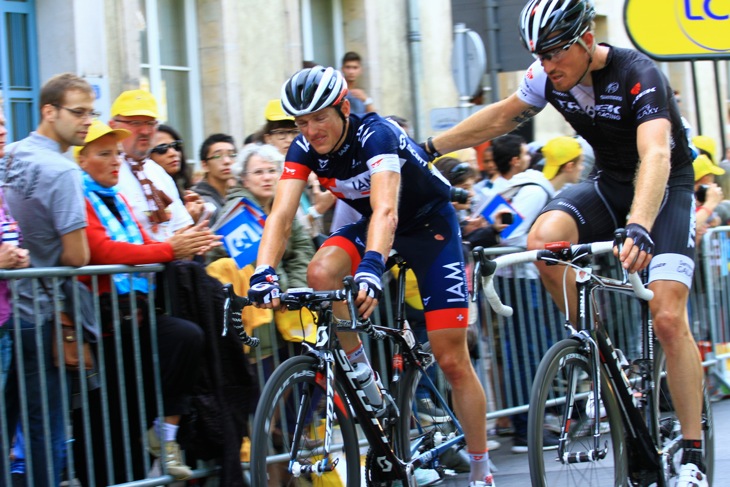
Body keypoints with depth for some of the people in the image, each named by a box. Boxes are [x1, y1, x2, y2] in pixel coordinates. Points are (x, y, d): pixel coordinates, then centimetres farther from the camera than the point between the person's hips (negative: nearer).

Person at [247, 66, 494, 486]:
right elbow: (281, 215, -27)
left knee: (452, 359, -8)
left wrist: (371, 267, -64)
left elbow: (386, 211, -46)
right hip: (371, 226, 5)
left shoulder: (376, 135, -32)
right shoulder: (305, 149, -16)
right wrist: (264, 273, -44)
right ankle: (361, 373, -10)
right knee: (321, 273, -29)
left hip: (431, 225, -5)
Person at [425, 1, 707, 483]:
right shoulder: (550, 78, -10)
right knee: (543, 237, -27)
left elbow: (655, 157, -43)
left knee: (668, 318, -19)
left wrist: (639, 228, -59)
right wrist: (428, 147, 7)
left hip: (665, 188, -5)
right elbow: (499, 117, 8)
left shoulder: (638, 76, -29)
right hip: (608, 182, 5)